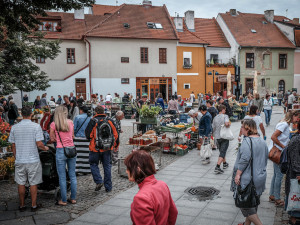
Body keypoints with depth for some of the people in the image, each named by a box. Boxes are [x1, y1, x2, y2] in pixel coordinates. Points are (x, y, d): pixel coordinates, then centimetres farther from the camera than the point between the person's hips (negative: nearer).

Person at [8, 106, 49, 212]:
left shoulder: (14, 127, 0)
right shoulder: (36, 126, -10)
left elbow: (13, 146, 6)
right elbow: (39, 144, -15)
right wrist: (45, 148, 6)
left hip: (19, 160, 3)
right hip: (33, 160, -3)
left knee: (21, 183, 12)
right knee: (33, 183, 8)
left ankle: (22, 205, 21)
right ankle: (33, 205, 15)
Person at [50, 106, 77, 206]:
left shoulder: (53, 124, -6)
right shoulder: (70, 122, 2)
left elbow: (52, 138, 5)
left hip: (61, 151, -3)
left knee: (62, 177, 4)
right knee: (72, 175, 12)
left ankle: (63, 200, 12)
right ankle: (73, 198, 20)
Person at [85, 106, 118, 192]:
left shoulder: (93, 121, -9)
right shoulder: (110, 121, 2)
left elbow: (88, 135, -10)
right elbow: (116, 135, 6)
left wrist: (90, 138, 13)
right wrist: (115, 145, 19)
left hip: (95, 148, -3)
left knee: (93, 164, 13)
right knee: (107, 166, 10)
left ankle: (99, 181, -3)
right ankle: (108, 187, 14)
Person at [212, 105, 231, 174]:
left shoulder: (215, 118, 6)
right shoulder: (225, 116, -9)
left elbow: (213, 128, 7)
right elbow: (226, 123, -29)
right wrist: (229, 124, -7)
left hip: (217, 137, 6)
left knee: (221, 151, 22)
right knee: (223, 152, -6)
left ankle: (224, 164, 38)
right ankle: (217, 167, -16)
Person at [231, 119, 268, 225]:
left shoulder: (247, 140, -17)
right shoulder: (262, 141, 9)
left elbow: (244, 159, -26)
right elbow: (266, 158, 17)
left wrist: (238, 174, -21)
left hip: (248, 178, -9)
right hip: (260, 178, 9)